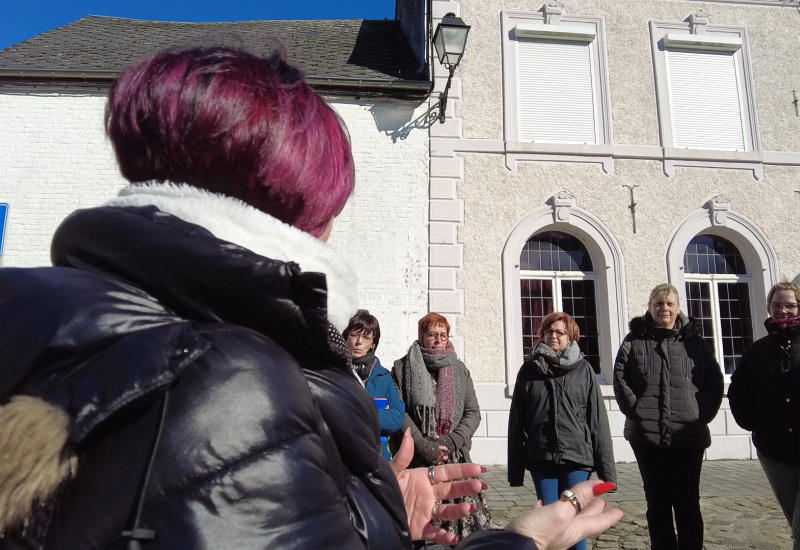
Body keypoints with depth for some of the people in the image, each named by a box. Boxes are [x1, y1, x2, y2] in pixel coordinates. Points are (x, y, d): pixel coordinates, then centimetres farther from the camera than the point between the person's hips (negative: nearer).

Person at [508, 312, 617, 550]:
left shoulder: (583, 369, 4)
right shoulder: (529, 370, 6)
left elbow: (597, 419, 2)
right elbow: (517, 421, 5)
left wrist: (606, 465, -3)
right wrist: (515, 468, 4)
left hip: (577, 456, -1)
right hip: (541, 458, 1)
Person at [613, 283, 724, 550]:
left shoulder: (695, 341, 9)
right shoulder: (634, 341, 6)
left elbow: (714, 381, 6)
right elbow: (620, 380, -1)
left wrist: (702, 414, -6)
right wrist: (638, 411, -11)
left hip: (689, 435, 1)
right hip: (647, 435, 0)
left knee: (687, 502, 6)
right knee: (658, 502, 8)